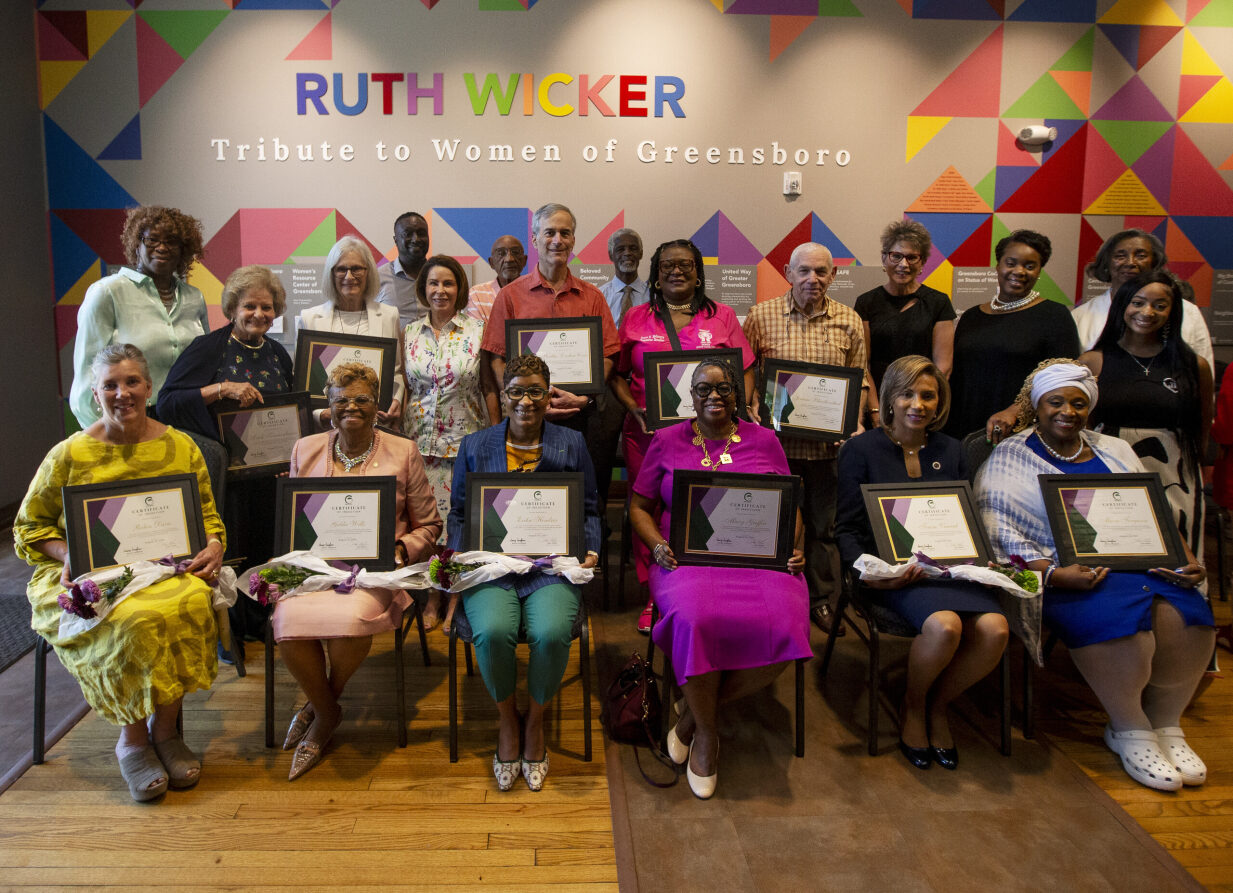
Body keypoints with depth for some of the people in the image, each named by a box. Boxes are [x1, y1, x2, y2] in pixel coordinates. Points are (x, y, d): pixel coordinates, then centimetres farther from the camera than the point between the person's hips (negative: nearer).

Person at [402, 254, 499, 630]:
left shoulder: (477, 331, -1)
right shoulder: (410, 333, 8)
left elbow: (490, 387, 0)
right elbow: (402, 387, 12)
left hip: (467, 439, -2)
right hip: (421, 439, 2)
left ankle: (457, 597, 14)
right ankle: (434, 595, 17)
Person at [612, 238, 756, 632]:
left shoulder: (723, 316, 11)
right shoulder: (635, 319, 11)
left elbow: (745, 370, 10)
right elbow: (617, 374, 11)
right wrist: (634, 408, -5)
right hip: (649, 433, 1)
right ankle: (655, 597, 14)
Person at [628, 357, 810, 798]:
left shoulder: (764, 440, 17)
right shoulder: (667, 441, 14)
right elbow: (639, 506, 14)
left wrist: (795, 547, -1)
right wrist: (658, 544, -5)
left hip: (759, 556, 2)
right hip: (689, 557, -1)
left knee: (784, 624, -28)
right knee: (697, 618, -35)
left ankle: (696, 710, -6)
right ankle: (707, 731, -8)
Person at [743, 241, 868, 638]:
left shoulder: (849, 322, 6)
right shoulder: (761, 316, 2)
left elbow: (860, 378, 9)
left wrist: (855, 421, -5)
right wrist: (754, 411, -11)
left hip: (829, 442, 1)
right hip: (776, 439, -1)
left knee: (825, 524, 11)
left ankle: (823, 600, 26)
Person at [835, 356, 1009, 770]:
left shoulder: (951, 450, 18)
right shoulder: (862, 449, 5)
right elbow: (847, 527, 1)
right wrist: (866, 573, -17)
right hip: (893, 569, -4)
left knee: (995, 628, -26)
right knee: (944, 625, -33)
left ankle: (937, 706, 3)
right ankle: (912, 708, -1)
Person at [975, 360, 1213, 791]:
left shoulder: (1115, 451, 22)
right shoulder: (1009, 459, 4)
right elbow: (1000, 535, -7)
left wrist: (1185, 558, 0)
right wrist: (1052, 574, -21)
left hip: (1137, 563, 5)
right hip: (1065, 573, -5)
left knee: (1185, 613, -24)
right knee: (1117, 614, -33)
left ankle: (1165, 724, -2)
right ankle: (1129, 730, -9)